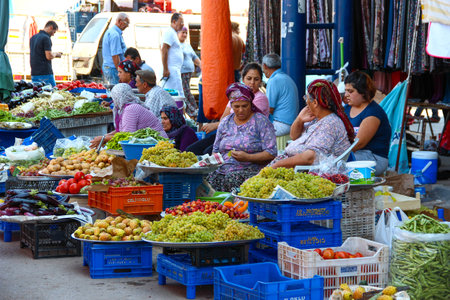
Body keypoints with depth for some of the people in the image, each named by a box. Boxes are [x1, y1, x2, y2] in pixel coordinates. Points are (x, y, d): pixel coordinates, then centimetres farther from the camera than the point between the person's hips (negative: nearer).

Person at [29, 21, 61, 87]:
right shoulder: (46, 38, -12)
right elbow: (49, 56, -17)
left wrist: (53, 54, 21)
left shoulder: (33, 38, 15)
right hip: (45, 73, -8)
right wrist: (55, 54, 4)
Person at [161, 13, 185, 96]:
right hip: (172, 70, -10)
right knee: (178, 95, -14)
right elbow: (164, 51, -18)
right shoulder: (169, 33, -10)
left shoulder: (173, 33, 22)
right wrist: (165, 69, -23)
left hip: (176, 70, 10)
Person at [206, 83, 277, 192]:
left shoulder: (261, 121, 3)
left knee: (231, 179, -37)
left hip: (250, 170, -4)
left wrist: (247, 157, -15)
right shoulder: (225, 122, 19)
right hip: (223, 170, 4)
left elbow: (271, 154, -4)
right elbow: (216, 150, 26)